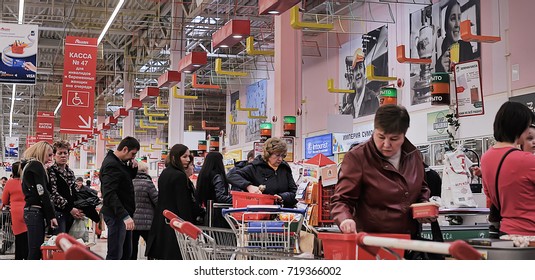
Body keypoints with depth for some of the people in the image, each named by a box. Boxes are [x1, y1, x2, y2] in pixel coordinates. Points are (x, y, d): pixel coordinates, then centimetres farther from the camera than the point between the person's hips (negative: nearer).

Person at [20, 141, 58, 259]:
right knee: (35, 252, -12)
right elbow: (43, 193, -13)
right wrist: (51, 216, -12)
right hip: (35, 212, -9)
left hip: (30, 210, 9)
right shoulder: (37, 165, -7)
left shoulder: (28, 165, 21)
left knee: (35, 251, 7)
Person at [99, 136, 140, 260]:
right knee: (115, 254, -8)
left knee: (126, 253, 15)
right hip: (116, 215, -10)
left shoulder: (120, 162, 12)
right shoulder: (111, 165, -17)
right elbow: (110, 194, -26)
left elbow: (130, 177, 28)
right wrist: (125, 216, -32)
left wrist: (133, 167, 5)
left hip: (124, 214, 10)